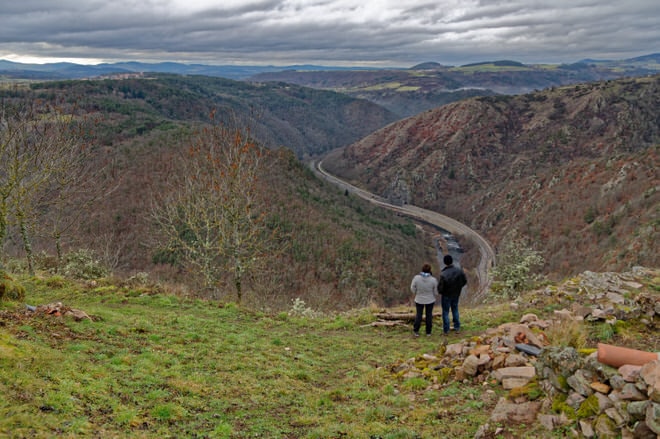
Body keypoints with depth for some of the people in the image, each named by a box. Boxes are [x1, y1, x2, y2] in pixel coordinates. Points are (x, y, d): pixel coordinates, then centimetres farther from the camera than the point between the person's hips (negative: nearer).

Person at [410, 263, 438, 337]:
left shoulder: (416, 278, -20)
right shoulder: (433, 280, -19)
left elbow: (413, 288, -9)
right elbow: (435, 291, -8)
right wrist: (435, 297, 13)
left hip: (419, 300, 0)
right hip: (430, 300, 0)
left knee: (418, 315, 15)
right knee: (429, 315, 15)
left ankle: (416, 331, 18)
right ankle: (428, 332, 23)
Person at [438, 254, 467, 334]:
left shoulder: (443, 274, -31)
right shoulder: (459, 271, -17)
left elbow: (440, 287, -25)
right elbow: (465, 281, -3)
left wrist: (439, 292, -2)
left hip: (446, 295, -4)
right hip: (456, 295, 4)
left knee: (445, 311, 13)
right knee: (455, 310, 24)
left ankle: (446, 329, 23)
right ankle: (457, 327, 32)